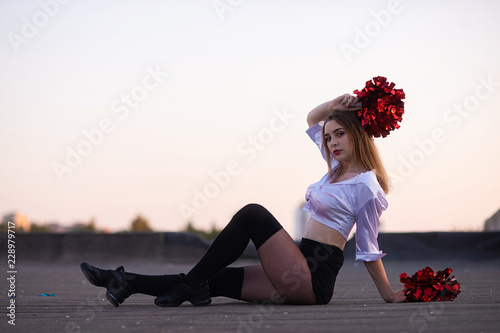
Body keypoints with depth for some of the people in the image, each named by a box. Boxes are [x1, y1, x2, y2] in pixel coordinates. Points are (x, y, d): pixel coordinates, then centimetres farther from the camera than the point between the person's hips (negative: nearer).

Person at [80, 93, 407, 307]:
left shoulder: (365, 186, -10)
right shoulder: (339, 167, 16)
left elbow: (369, 249, -8)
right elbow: (312, 119, 24)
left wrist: (389, 296, -7)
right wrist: (335, 105, 7)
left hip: (313, 279, -9)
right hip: (301, 277, 9)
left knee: (253, 214, -19)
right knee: (215, 280, 4)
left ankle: (190, 285, -14)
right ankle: (127, 283, 2)